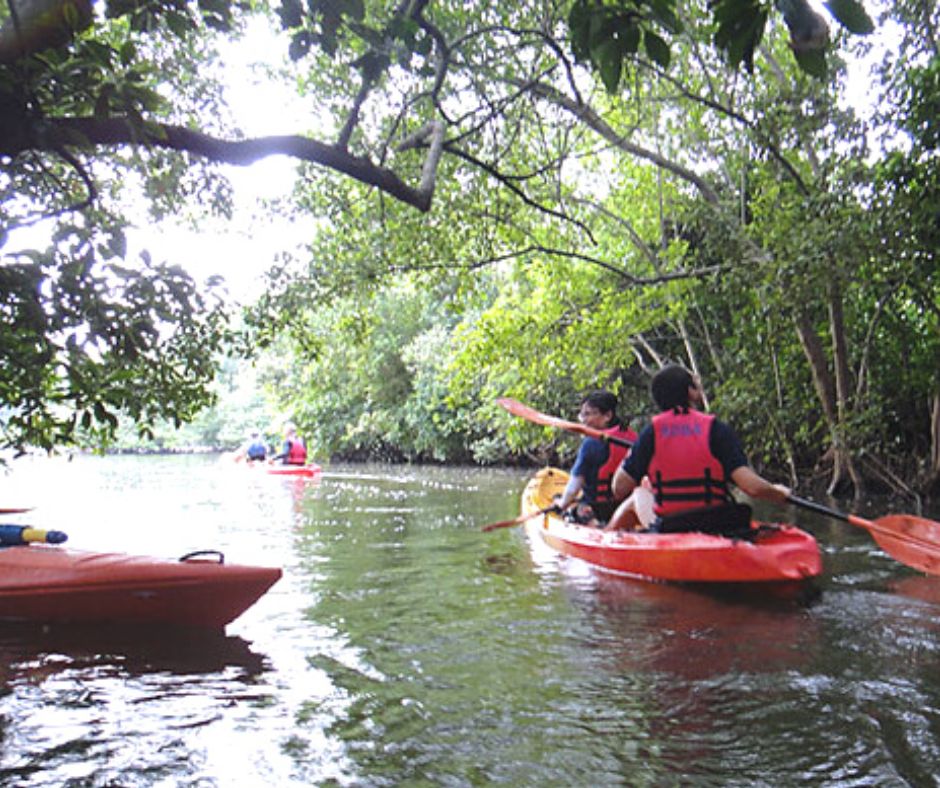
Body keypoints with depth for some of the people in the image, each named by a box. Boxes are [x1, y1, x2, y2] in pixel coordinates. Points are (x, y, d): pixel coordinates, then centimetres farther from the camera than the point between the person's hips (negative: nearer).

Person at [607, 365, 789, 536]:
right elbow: (752, 487, -17)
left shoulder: (651, 432, -5)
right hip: (719, 531, -1)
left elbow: (620, 489, -4)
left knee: (639, 495, 29)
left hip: (667, 532, 1)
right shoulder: (717, 430, -9)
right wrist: (779, 493, 5)